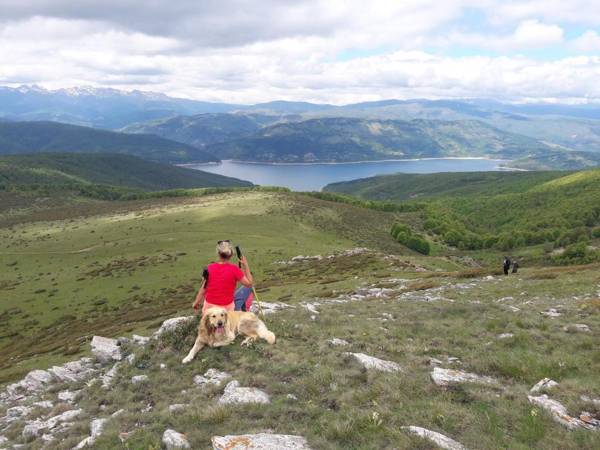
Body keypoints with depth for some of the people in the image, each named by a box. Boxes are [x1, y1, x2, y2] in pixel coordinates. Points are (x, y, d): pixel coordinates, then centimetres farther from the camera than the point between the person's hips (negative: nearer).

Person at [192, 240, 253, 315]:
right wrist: (245, 265, -4)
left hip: (210, 306, 2)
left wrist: (196, 303, 14)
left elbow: (203, 288, -1)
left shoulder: (209, 268, -5)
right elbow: (249, 283, -8)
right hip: (227, 308, -2)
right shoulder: (234, 269, -12)